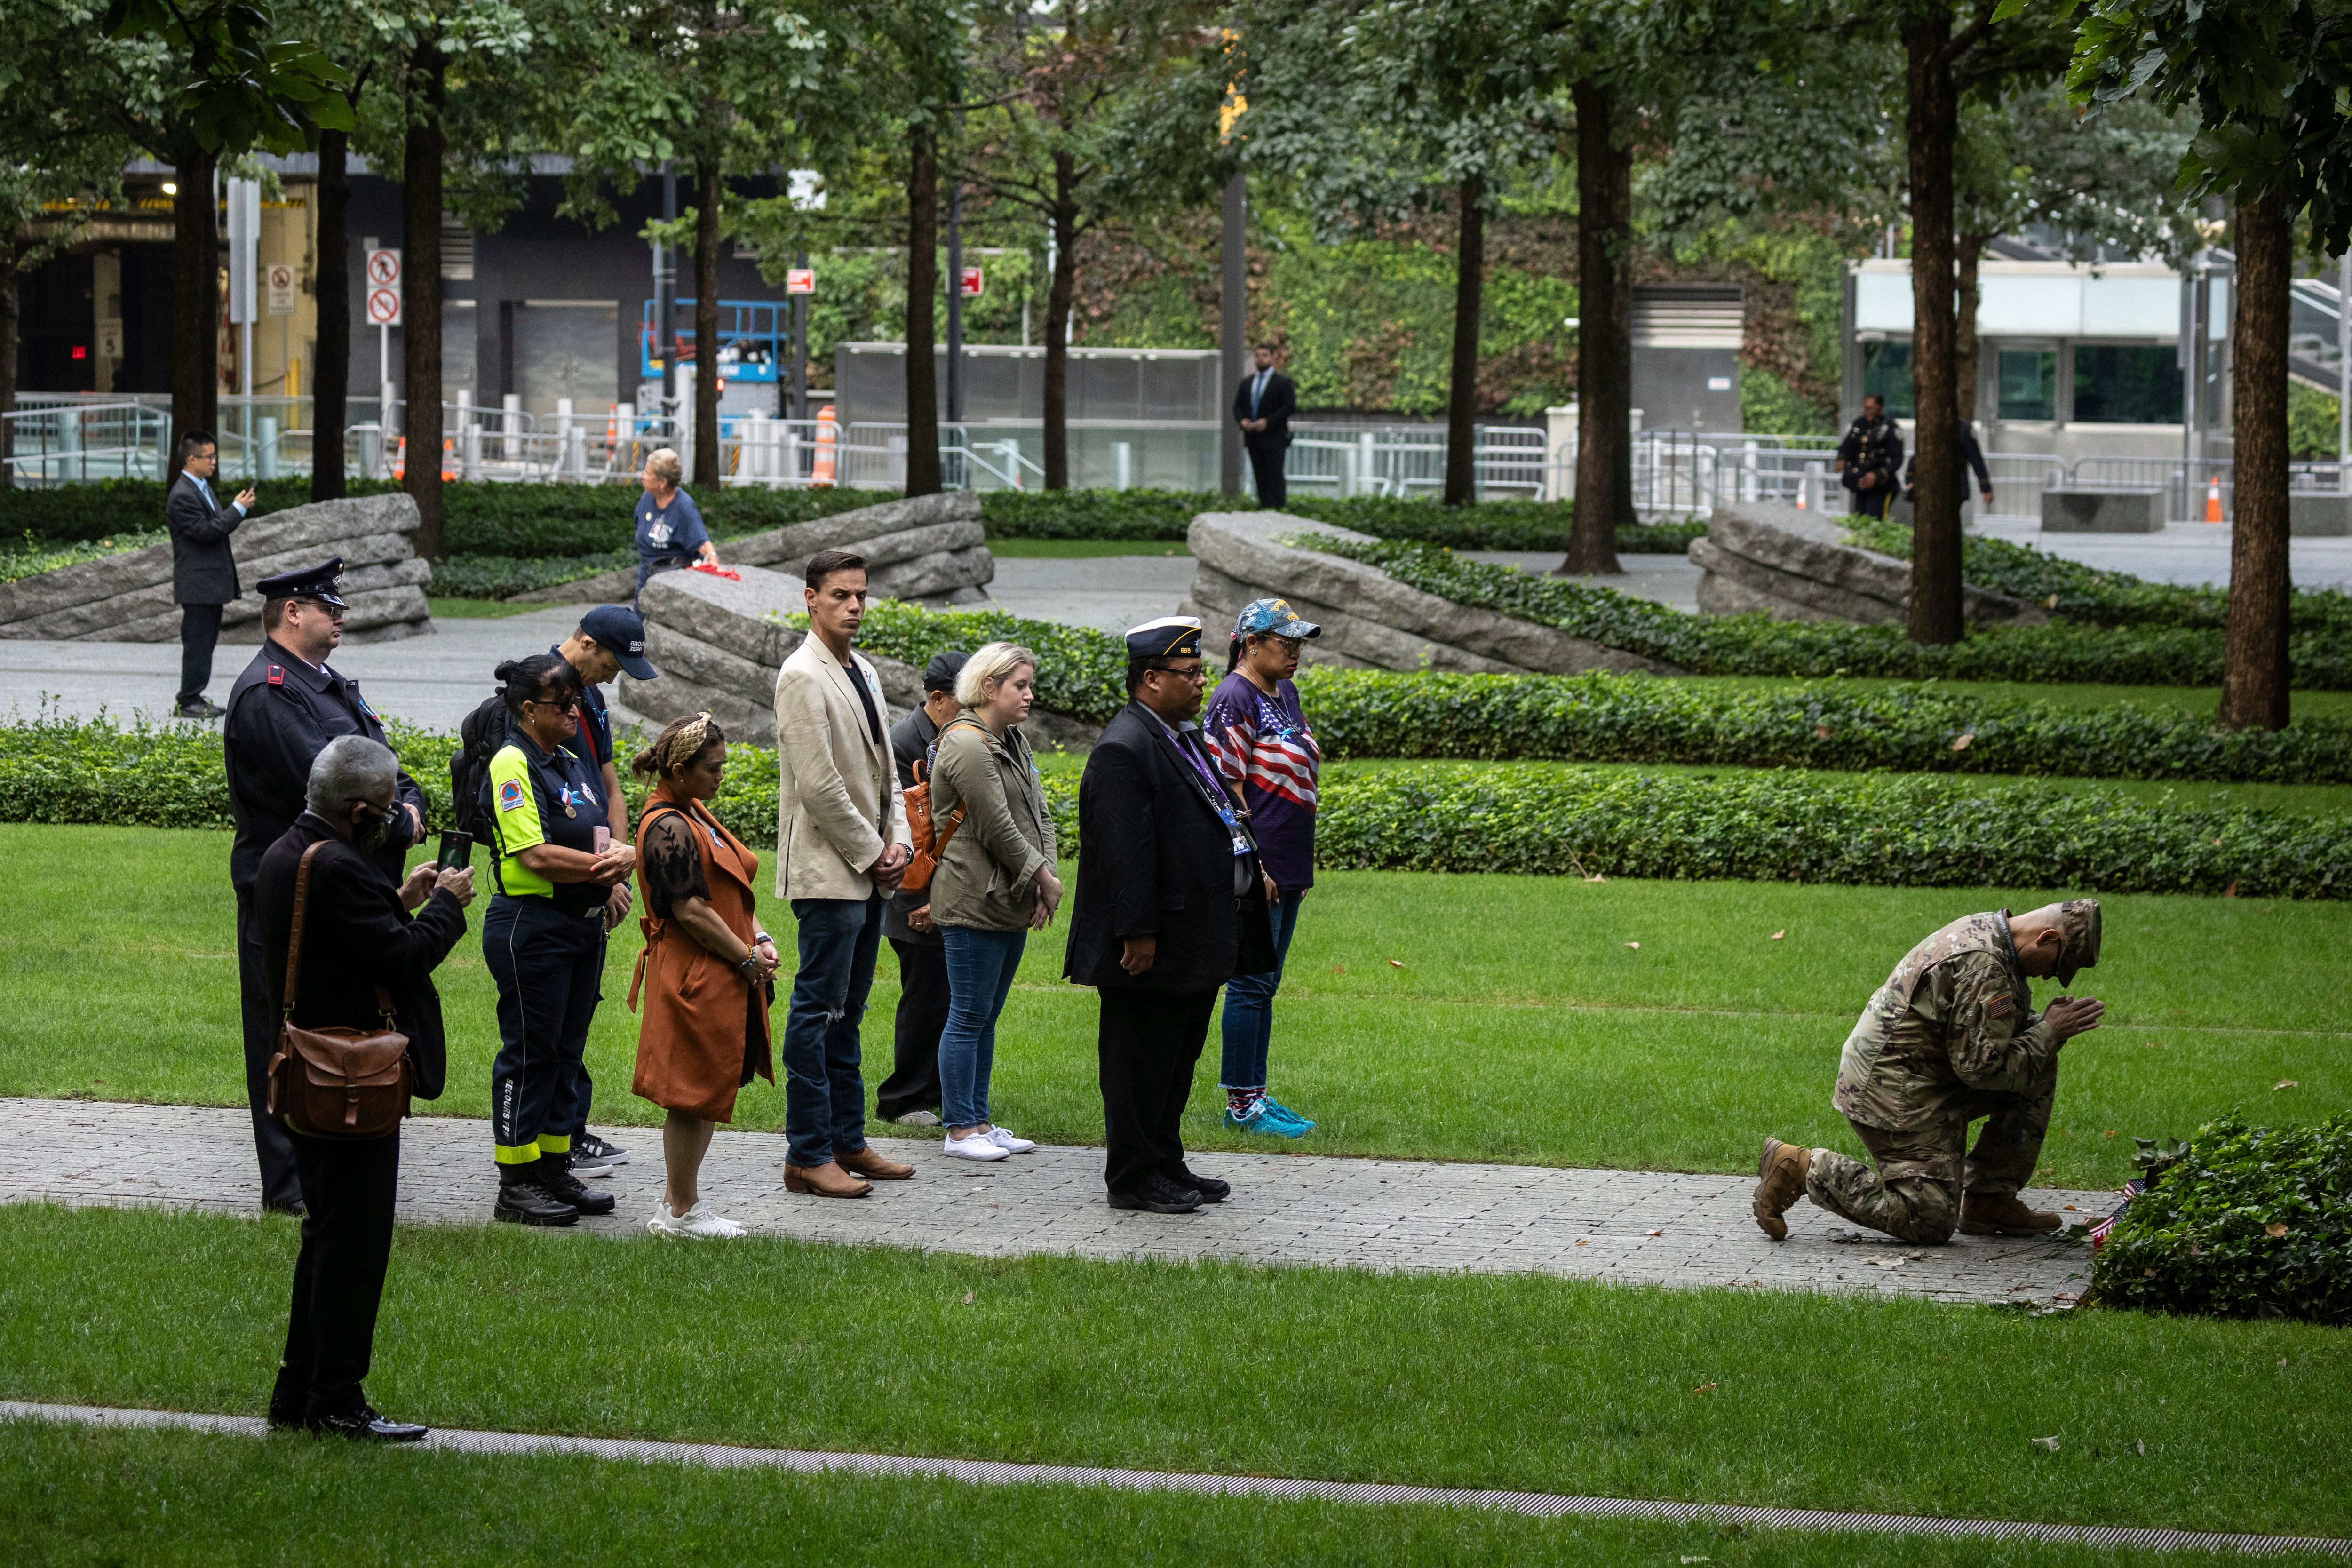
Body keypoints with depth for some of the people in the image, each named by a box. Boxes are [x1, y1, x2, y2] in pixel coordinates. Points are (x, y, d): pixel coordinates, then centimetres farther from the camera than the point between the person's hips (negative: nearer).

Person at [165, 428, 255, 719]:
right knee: (197, 643, -5)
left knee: (206, 642, 14)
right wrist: (238, 509, -20)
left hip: (212, 581, 10)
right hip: (198, 583, -10)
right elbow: (205, 531, -23)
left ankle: (194, 698, 20)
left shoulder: (202, 487, 14)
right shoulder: (182, 496, -18)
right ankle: (188, 702, 1)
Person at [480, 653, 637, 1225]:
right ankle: (516, 1184, 1)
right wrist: (605, 865, -13)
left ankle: (555, 1171, 20)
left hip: (582, 923, 9)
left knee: (566, 1050, 12)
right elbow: (535, 856, -20)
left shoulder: (573, 764, 15)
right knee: (529, 1051, -4)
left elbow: (600, 835, 16)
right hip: (530, 925, -9)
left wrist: (621, 856, -8)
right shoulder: (513, 764, -12)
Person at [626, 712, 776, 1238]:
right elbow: (690, 911, -21)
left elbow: (728, 894, 20)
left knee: (701, 1094, 15)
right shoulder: (669, 829, -18)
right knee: (694, 1094, -2)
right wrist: (747, 959, -14)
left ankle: (677, 1201, 23)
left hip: (720, 979, 10)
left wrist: (758, 938, 5)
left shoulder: (696, 816, 14)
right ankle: (682, 1210, 7)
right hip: (693, 977, -10)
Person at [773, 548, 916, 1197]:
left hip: (870, 870, 9)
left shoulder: (864, 673, 15)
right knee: (818, 1014, -6)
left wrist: (898, 842, 4)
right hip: (828, 871, -9)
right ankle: (807, 1156, -4)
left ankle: (847, 1143, 18)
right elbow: (819, 785, -18)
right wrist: (871, 854, -12)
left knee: (846, 1014, 13)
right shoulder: (803, 677, -13)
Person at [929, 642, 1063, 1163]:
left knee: (986, 1017, 13)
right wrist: (1043, 878, -9)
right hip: (974, 901, -9)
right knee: (969, 1017, -4)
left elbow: (1039, 813, 14)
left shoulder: (1014, 742, 15)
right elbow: (998, 827, -17)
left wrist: (1046, 875, -1)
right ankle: (960, 1129, 1)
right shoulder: (967, 745, -15)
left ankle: (979, 1121, 19)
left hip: (1010, 905, 9)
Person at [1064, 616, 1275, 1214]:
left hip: (1195, 946, 10)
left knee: (1178, 1059, 17)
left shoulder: (1183, 738, 15)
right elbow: (1125, 851, -22)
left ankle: (1166, 1166, 26)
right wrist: (1139, 935, -24)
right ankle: (1134, 1179, 6)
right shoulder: (1124, 750, -18)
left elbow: (1216, 822, 24)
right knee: (1141, 1061, -1)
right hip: (1153, 950, -10)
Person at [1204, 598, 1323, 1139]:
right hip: (1258, 864, -9)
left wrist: (1301, 866, 18)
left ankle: (1255, 1094, 19)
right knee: (1251, 983, -5)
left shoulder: (1286, 694, 14)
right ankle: (1241, 1103, 0)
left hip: (1287, 865, 9)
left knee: (1264, 984, 13)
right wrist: (1252, 865, -20)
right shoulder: (1235, 699, -14)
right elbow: (1229, 789, -17)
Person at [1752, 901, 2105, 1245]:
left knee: (2040, 1068, 7)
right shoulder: (1982, 966, -24)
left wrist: (2049, 1024, 5)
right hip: (1895, 1090, -11)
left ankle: (1990, 1201, 10)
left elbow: (1987, 1031, 22)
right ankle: (1801, 1168, -5)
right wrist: (2049, 1032, -12)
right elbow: (1982, 1068, -23)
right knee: (1931, 1222, -11)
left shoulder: (1981, 930, 8)